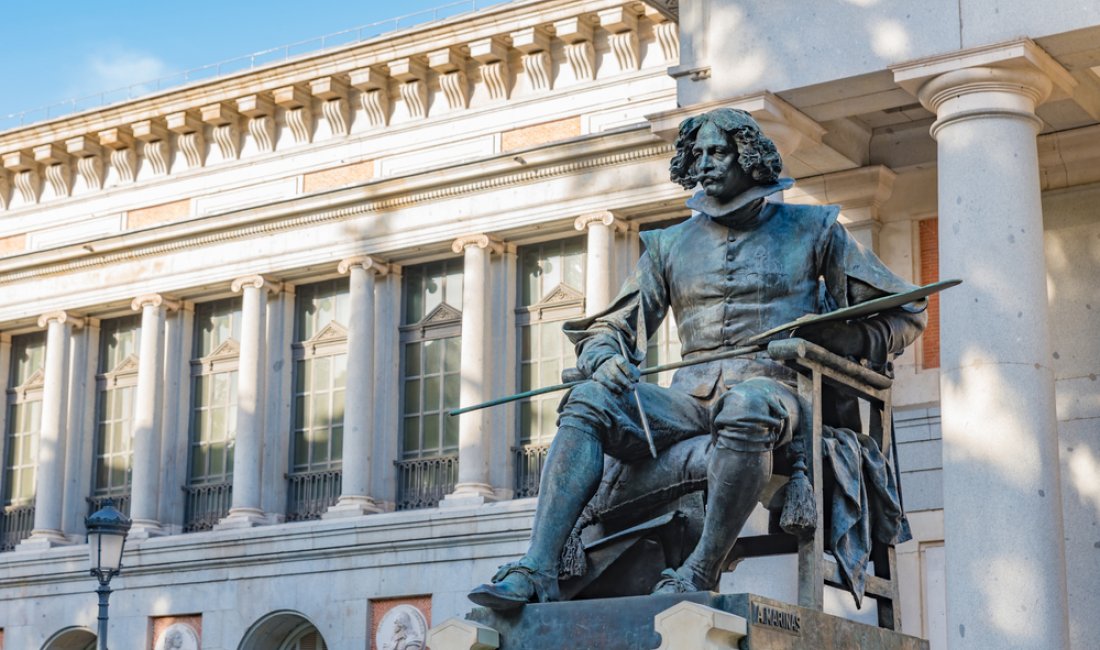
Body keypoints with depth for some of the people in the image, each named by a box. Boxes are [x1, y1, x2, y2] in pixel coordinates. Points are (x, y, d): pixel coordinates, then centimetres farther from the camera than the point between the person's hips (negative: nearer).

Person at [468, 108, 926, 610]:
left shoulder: (811, 230, 14)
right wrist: (605, 358, -4)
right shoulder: (671, 245, 23)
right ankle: (536, 571, -35)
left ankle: (698, 577, -38)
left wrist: (816, 342, 0)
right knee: (588, 401, -24)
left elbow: (904, 315, 14)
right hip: (690, 395, 4)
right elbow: (609, 327, 21)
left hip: (770, 386, -3)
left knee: (746, 407, -40)